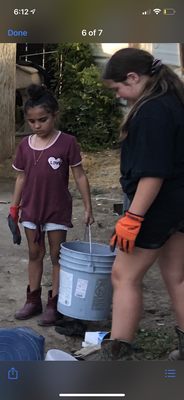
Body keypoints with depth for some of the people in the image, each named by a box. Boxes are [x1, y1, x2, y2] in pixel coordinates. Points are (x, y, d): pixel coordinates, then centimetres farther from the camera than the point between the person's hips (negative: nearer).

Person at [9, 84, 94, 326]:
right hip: (31, 209, 4)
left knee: (57, 256, 6)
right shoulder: (25, 145, 0)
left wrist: (88, 208, -8)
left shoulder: (67, 143, -12)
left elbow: (80, 176, -7)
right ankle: (33, 300, 27)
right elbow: (21, 178, 8)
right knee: (35, 254, 15)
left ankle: (54, 303, 15)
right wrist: (14, 209, 10)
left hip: (58, 210, -4)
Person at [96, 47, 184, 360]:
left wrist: (133, 217, -22)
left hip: (157, 204, -10)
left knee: (125, 276, -1)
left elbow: (153, 172, -25)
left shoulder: (151, 110, -19)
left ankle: (117, 354, 5)